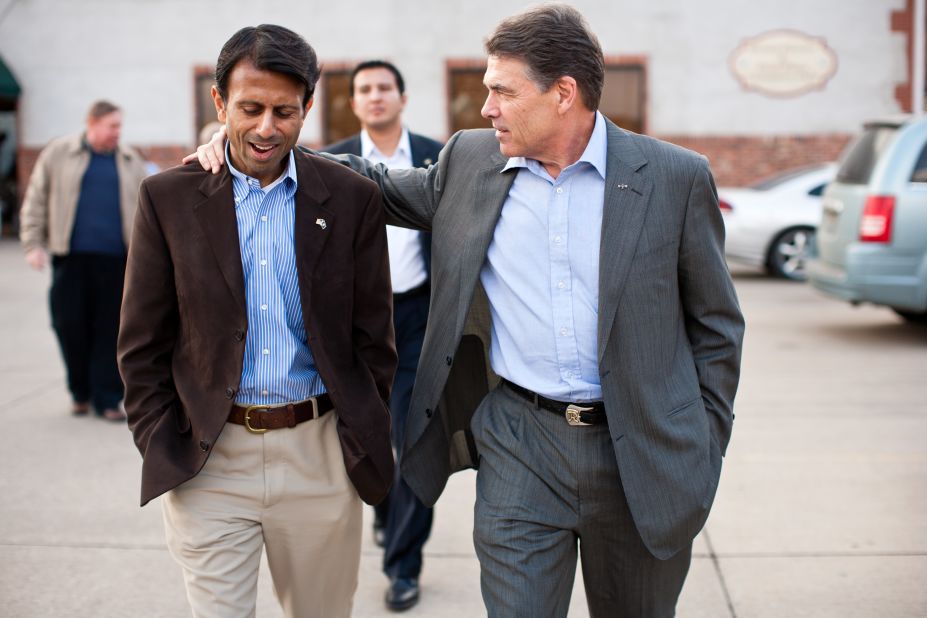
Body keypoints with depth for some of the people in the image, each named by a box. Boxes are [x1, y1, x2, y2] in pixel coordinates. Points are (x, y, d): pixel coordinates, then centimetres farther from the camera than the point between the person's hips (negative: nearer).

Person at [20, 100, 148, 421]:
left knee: (111, 331, -1)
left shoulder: (131, 162, 13)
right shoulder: (58, 153, 7)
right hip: (72, 258, -1)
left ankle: (107, 399, 6)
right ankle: (80, 392, 21)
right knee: (70, 324, 1)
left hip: (117, 261, 1)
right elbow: (36, 201, 8)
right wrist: (34, 244, 1)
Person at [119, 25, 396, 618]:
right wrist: (164, 449, -3)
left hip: (320, 457, 1)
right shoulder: (169, 198, -1)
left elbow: (374, 338, 4)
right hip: (209, 459, -1)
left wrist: (363, 446, 1)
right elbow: (142, 344, 2)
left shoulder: (353, 199, 0)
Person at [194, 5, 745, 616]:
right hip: (518, 441, 1)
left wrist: (703, 448, -1)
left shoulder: (677, 177, -6)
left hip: (639, 454, -1)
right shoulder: (470, 160, 2)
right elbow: (387, 188, 19)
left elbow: (716, 324, 1)